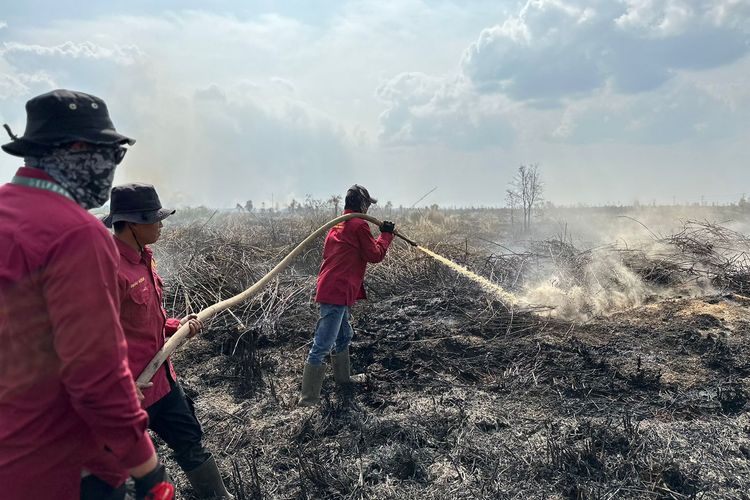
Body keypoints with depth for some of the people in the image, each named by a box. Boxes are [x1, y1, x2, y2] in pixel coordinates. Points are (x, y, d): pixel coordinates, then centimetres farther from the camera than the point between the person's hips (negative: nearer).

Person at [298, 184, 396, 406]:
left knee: (343, 336, 26)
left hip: (330, 288, 10)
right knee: (322, 346, -7)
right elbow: (375, 255, -5)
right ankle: (308, 399, -4)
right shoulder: (359, 224, -10)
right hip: (338, 293, -10)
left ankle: (343, 377, 43)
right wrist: (386, 234, 8)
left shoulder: (338, 224, 16)